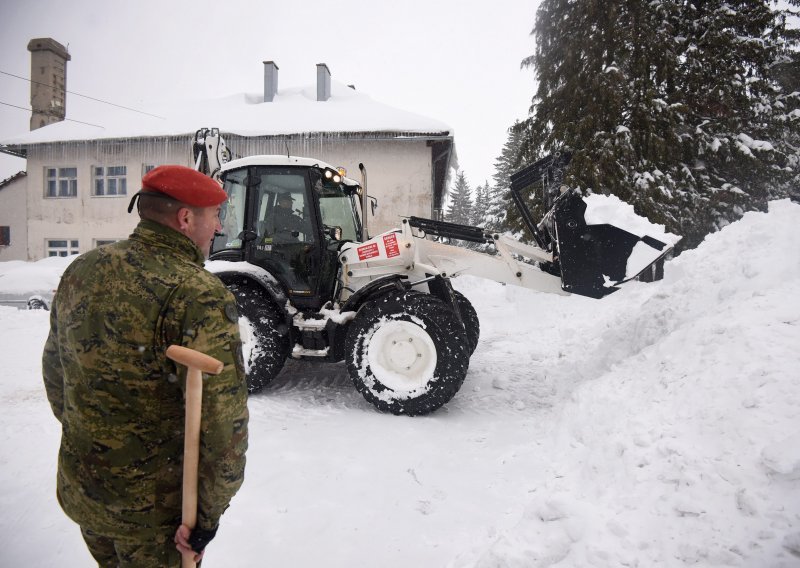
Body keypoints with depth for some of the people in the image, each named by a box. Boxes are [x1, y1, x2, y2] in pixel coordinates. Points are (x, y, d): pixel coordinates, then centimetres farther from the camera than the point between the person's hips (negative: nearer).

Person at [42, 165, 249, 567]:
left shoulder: (81, 270, -2)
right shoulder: (199, 297, -26)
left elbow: (54, 369, 10)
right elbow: (222, 420, -28)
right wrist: (209, 513, -15)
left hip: (79, 490, 7)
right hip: (152, 506, -6)